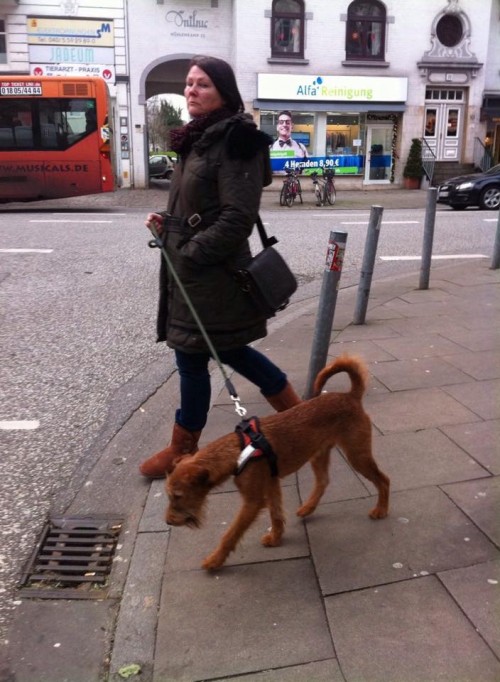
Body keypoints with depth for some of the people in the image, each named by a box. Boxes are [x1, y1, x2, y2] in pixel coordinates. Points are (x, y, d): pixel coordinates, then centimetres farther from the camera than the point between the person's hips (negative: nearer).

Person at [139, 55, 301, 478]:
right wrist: (169, 223, 4)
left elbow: (238, 217, -21)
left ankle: (183, 450, 22)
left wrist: (190, 253, -17)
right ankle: (297, 412, 36)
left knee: (192, 358, 3)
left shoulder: (234, 141, -15)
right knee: (229, 351, 19)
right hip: (193, 270, 10)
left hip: (211, 273, -10)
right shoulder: (200, 139, 14)